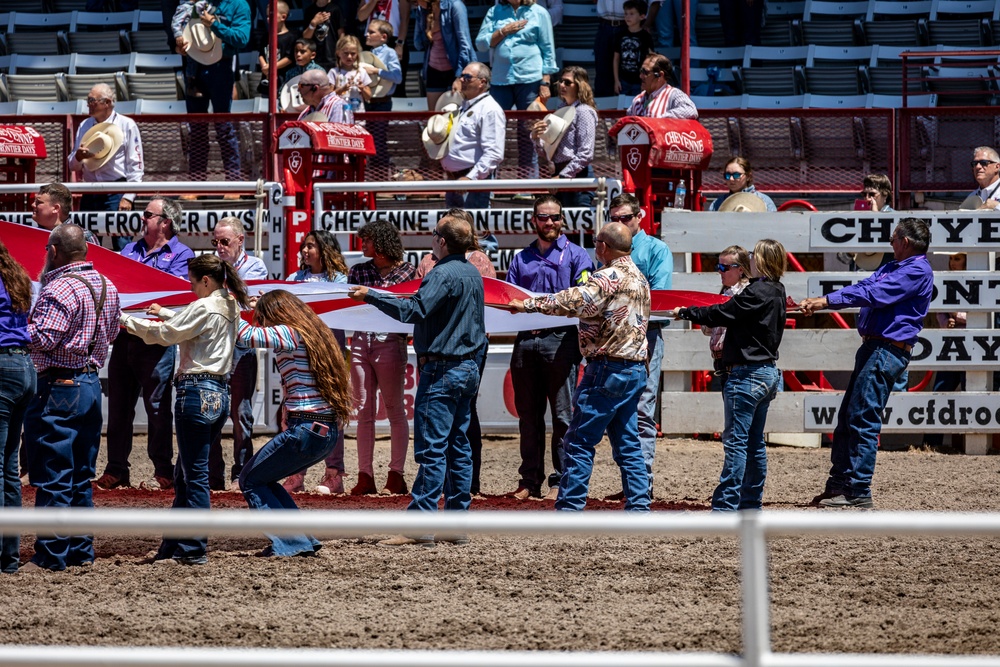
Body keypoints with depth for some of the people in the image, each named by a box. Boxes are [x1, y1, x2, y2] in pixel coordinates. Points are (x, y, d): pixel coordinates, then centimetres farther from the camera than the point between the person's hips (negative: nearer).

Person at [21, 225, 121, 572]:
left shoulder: (60, 289, -17)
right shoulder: (107, 287, 10)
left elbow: (41, 339, -21)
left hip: (58, 387, -9)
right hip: (92, 383, 9)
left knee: (52, 477, -4)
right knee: (81, 475, 15)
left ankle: (50, 556, -3)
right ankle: (81, 551, 19)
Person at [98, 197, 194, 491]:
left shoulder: (180, 254, 1)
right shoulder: (131, 249, 19)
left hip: (156, 341, -6)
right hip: (125, 335, 6)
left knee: (157, 406, -2)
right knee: (119, 404, 7)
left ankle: (163, 470, 7)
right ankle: (116, 470, 12)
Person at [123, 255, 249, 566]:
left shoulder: (203, 308, -13)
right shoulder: (229, 309, 14)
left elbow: (165, 334, -11)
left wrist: (125, 320, -1)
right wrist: (164, 313, 40)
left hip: (197, 391, -9)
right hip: (220, 394, 9)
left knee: (195, 475, -6)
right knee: (184, 475, 14)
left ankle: (193, 550, -4)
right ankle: (173, 546, 17)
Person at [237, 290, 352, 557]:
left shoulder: (290, 334, -10)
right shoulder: (316, 333, 16)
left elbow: (248, 335, -18)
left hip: (305, 430, -9)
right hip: (329, 432, 9)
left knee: (250, 481, 6)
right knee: (263, 479, 22)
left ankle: (290, 543, -2)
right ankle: (303, 540, 16)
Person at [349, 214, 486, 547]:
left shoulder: (443, 274, -16)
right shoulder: (473, 274, 13)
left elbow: (414, 310, -26)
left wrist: (371, 295, -21)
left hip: (441, 369, -9)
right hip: (468, 367, 9)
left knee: (431, 448, -9)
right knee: (457, 446, 11)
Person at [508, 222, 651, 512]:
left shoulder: (610, 277, -13)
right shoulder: (639, 278, 16)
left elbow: (575, 301, -25)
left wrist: (529, 305, -20)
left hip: (609, 367, -9)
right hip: (635, 368, 9)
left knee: (579, 442, -5)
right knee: (627, 443, 12)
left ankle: (569, 507, -5)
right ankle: (639, 506, 8)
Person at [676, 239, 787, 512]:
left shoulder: (756, 293, -18)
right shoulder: (775, 293, 10)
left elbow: (720, 315, -14)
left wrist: (684, 312, -4)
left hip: (746, 374, -9)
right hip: (767, 372, 9)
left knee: (735, 441, -8)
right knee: (754, 442, 13)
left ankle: (726, 505, -9)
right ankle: (751, 503, 18)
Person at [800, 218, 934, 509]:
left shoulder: (918, 272, -12)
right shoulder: (893, 268, 21)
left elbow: (872, 294, -20)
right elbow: (861, 288, 17)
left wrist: (827, 301, -20)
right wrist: (817, 301, 5)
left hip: (887, 351, -10)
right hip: (872, 348, 10)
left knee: (863, 420, -11)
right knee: (847, 418, 12)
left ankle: (858, 493, -9)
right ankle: (839, 483, 17)